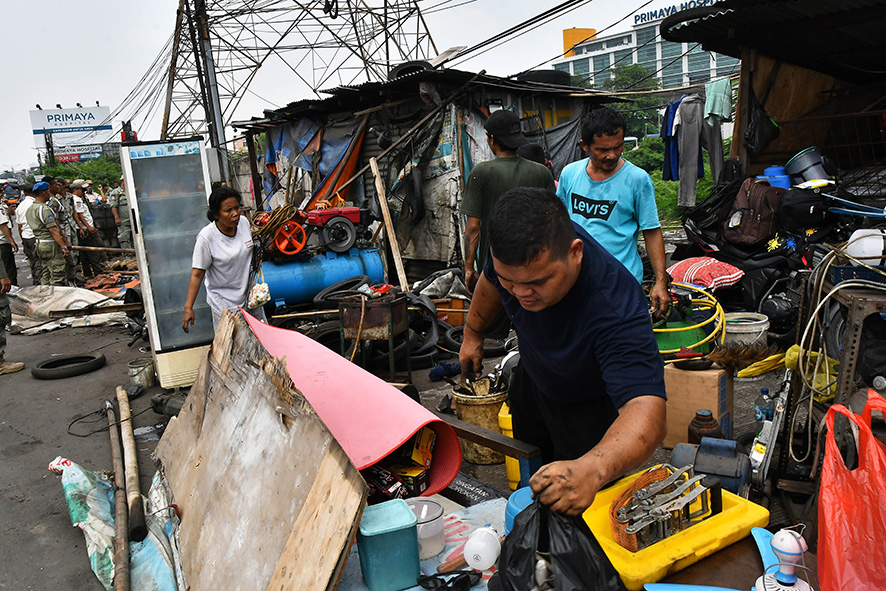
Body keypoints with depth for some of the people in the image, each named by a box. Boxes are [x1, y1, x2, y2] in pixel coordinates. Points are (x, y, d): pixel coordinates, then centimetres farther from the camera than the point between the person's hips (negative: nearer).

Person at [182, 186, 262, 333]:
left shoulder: (244, 222, -7)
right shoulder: (206, 237, -23)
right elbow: (197, 274, -20)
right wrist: (188, 307, -22)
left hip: (249, 293, 6)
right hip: (223, 302, -5)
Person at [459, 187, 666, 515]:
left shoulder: (614, 309, -47)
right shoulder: (516, 249, -30)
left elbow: (646, 409, -57)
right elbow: (490, 281, -5)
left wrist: (591, 470, -75)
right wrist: (472, 332, 11)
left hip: (591, 406, -5)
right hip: (532, 378, 6)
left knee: (574, 508, 9)